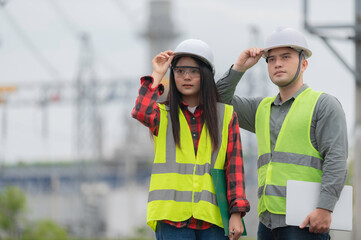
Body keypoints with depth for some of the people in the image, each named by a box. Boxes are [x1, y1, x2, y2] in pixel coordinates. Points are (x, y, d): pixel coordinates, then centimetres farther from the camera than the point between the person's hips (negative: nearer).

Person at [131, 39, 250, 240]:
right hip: (172, 216, -1)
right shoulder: (163, 113, 11)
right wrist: (157, 76, -2)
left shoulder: (226, 115, 11)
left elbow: (235, 166, 7)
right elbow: (142, 113, -14)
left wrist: (237, 212, -2)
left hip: (212, 217, 1)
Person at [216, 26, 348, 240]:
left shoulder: (324, 104, 1)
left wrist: (325, 208, -19)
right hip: (268, 220, 7)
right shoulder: (262, 108, 22)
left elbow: (336, 160, -9)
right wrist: (240, 67, 9)